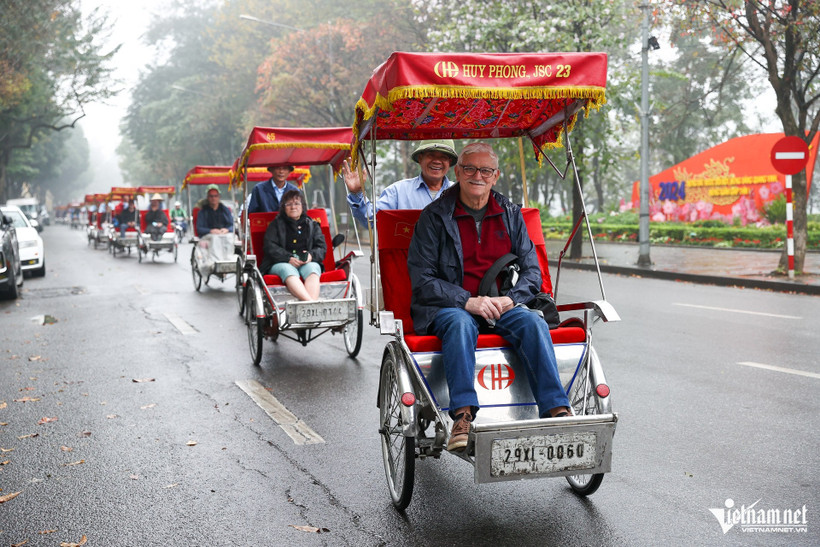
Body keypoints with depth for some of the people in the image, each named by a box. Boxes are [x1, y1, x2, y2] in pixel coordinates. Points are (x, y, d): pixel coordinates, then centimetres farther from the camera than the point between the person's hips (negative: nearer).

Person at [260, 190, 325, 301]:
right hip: (280, 264, -2)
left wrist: (311, 255, -13)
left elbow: (321, 247, 13)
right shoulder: (276, 224, 17)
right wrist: (288, 258, -14)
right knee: (287, 270, -36)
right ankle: (311, 303, -59)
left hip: (308, 263, 2)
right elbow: (270, 247, 3)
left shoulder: (312, 225, 23)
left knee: (311, 268, -34)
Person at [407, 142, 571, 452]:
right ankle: (462, 418, -44)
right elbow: (421, 278, -5)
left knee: (533, 322, -27)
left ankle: (557, 412, -32)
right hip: (448, 307, -3)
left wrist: (511, 298, -11)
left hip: (502, 305, 3)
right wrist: (467, 301, -19)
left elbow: (532, 269, 10)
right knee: (460, 322, -36)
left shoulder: (510, 214, 13)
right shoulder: (434, 216, 1)